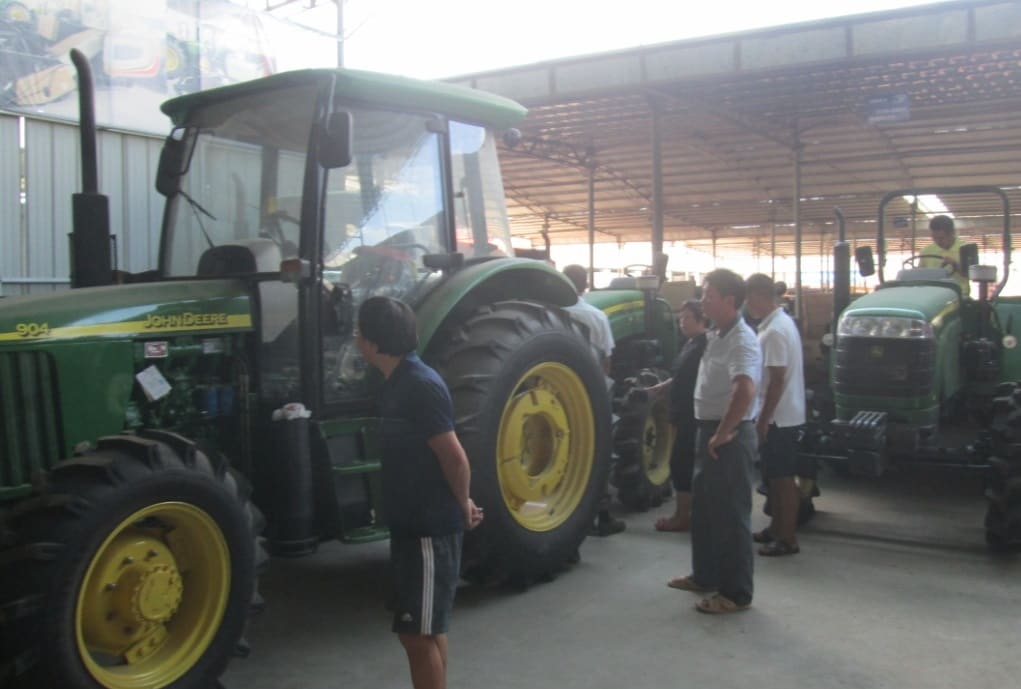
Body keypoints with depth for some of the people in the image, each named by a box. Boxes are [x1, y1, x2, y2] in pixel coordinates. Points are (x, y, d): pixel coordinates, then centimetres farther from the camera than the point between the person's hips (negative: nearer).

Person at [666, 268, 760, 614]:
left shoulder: (741, 341, -20)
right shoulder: (715, 337, 12)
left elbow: (745, 391, -36)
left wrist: (724, 433, -26)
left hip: (730, 437, -10)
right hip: (709, 431, 10)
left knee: (731, 514, -1)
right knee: (704, 507, 19)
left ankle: (736, 593, 10)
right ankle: (706, 575, 34)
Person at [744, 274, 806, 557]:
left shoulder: (774, 331, -21)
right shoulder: (781, 322, 11)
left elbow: (777, 380, -23)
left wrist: (763, 420, -20)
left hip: (779, 418, -10)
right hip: (784, 415, 10)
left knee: (782, 479, -1)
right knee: (775, 477, 17)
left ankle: (788, 538, 6)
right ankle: (777, 527, 28)